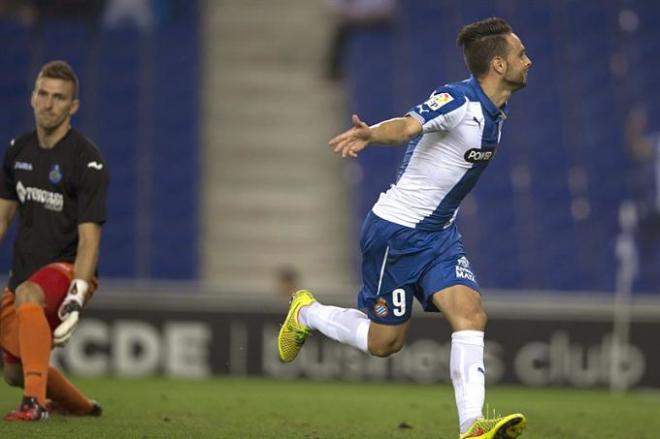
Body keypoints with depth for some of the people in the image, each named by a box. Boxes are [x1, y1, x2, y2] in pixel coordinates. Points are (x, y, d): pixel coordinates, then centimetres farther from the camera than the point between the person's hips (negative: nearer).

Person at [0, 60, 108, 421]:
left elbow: (89, 237, -19)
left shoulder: (87, 161, -15)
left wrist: (76, 298, -28)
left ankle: (36, 403, -41)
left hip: (67, 269, -7)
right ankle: (82, 408, 39)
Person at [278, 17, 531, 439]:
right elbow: (408, 125, -40)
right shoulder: (457, 100, -22)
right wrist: (371, 134, -60)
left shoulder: (496, 113, 6)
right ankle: (306, 313, 29)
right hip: (397, 230, -8)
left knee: (471, 313, -14)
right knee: (384, 341, 3)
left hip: (439, 234, 8)